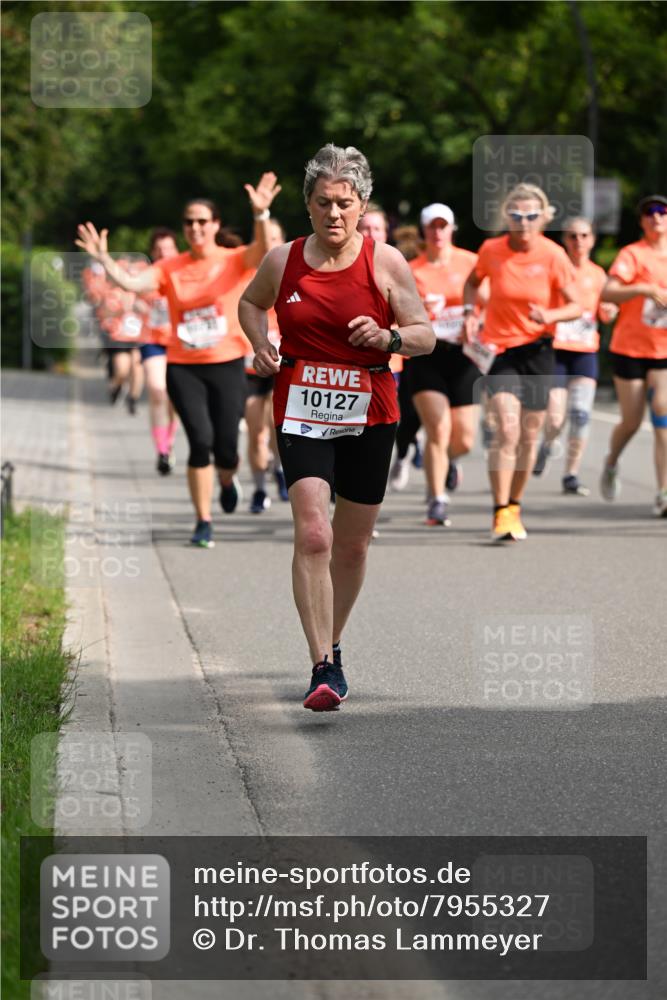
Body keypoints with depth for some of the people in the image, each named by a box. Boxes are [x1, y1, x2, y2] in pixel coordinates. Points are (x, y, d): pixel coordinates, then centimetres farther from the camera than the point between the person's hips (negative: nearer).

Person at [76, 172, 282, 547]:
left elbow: (262, 252, -24)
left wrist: (261, 215, -41)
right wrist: (104, 259, -27)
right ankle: (204, 522, -1)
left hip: (227, 365, -1)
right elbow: (131, 282, -10)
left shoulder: (233, 260, -3)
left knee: (225, 448, 0)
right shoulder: (170, 269, 2)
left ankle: (227, 481, 40)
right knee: (200, 439, -13)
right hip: (183, 368, 1)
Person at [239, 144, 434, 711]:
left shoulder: (386, 263, -3)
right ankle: (323, 667, -20)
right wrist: (261, 345, 3)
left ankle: (332, 645, 34)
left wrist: (388, 337, -19)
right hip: (302, 411, -1)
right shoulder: (283, 261, 1)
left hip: (369, 413, 1)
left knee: (352, 545, 10)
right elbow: (250, 303, 22)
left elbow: (426, 336, 1)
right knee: (312, 534, -18)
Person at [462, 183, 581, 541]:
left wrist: (551, 315, -25)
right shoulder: (491, 250, -6)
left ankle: (514, 507, 28)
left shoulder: (553, 255, -8)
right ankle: (500, 514, -14)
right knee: (506, 431, -17)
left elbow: (576, 306, -5)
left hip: (537, 350, 1)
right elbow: (472, 282, 15)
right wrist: (469, 312, -3)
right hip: (498, 348, -1)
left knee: (529, 436, 8)